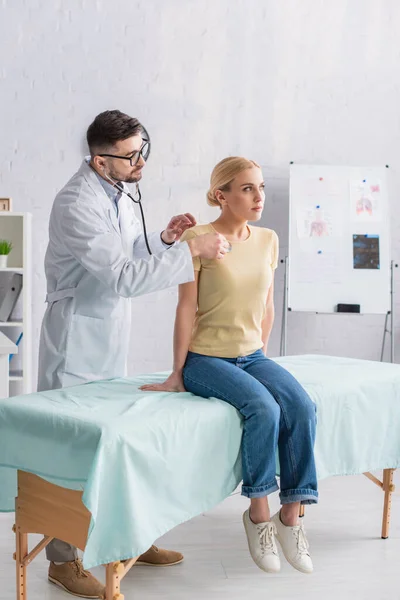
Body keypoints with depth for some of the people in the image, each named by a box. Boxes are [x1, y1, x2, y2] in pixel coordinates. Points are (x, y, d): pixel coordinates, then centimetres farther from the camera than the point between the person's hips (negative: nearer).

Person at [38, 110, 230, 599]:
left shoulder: (118, 196, 7)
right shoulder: (78, 204, -22)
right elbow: (124, 277, -28)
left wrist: (163, 240, 0)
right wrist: (192, 252, -25)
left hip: (111, 343, 9)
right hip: (77, 344, -8)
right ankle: (62, 559, 15)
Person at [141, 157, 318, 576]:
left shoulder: (268, 240, 6)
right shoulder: (198, 239, -10)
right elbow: (186, 308, -9)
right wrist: (177, 373, -7)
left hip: (252, 355, 5)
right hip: (205, 358, -5)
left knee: (302, 407, -21)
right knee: (263, 408, -30)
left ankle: (291, 514, -9)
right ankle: (258, 513, -11)